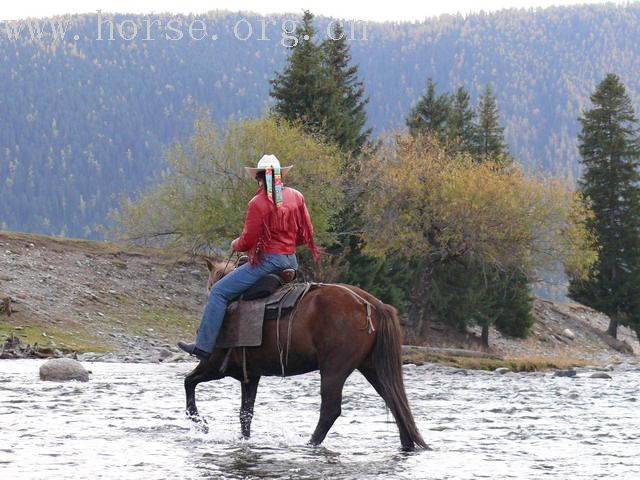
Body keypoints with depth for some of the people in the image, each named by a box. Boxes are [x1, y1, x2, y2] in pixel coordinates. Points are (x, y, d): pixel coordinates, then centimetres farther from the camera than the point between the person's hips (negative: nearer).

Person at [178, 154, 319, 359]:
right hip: (291, 261, 8)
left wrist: (235, 245, 11)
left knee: (219, 291, -4)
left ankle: (203, 346, -10)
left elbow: (247, 241, -11)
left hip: (267, 259, -8)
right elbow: (306, 235, 10)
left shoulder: (258, 203, -12)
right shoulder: (296, 197, 6)